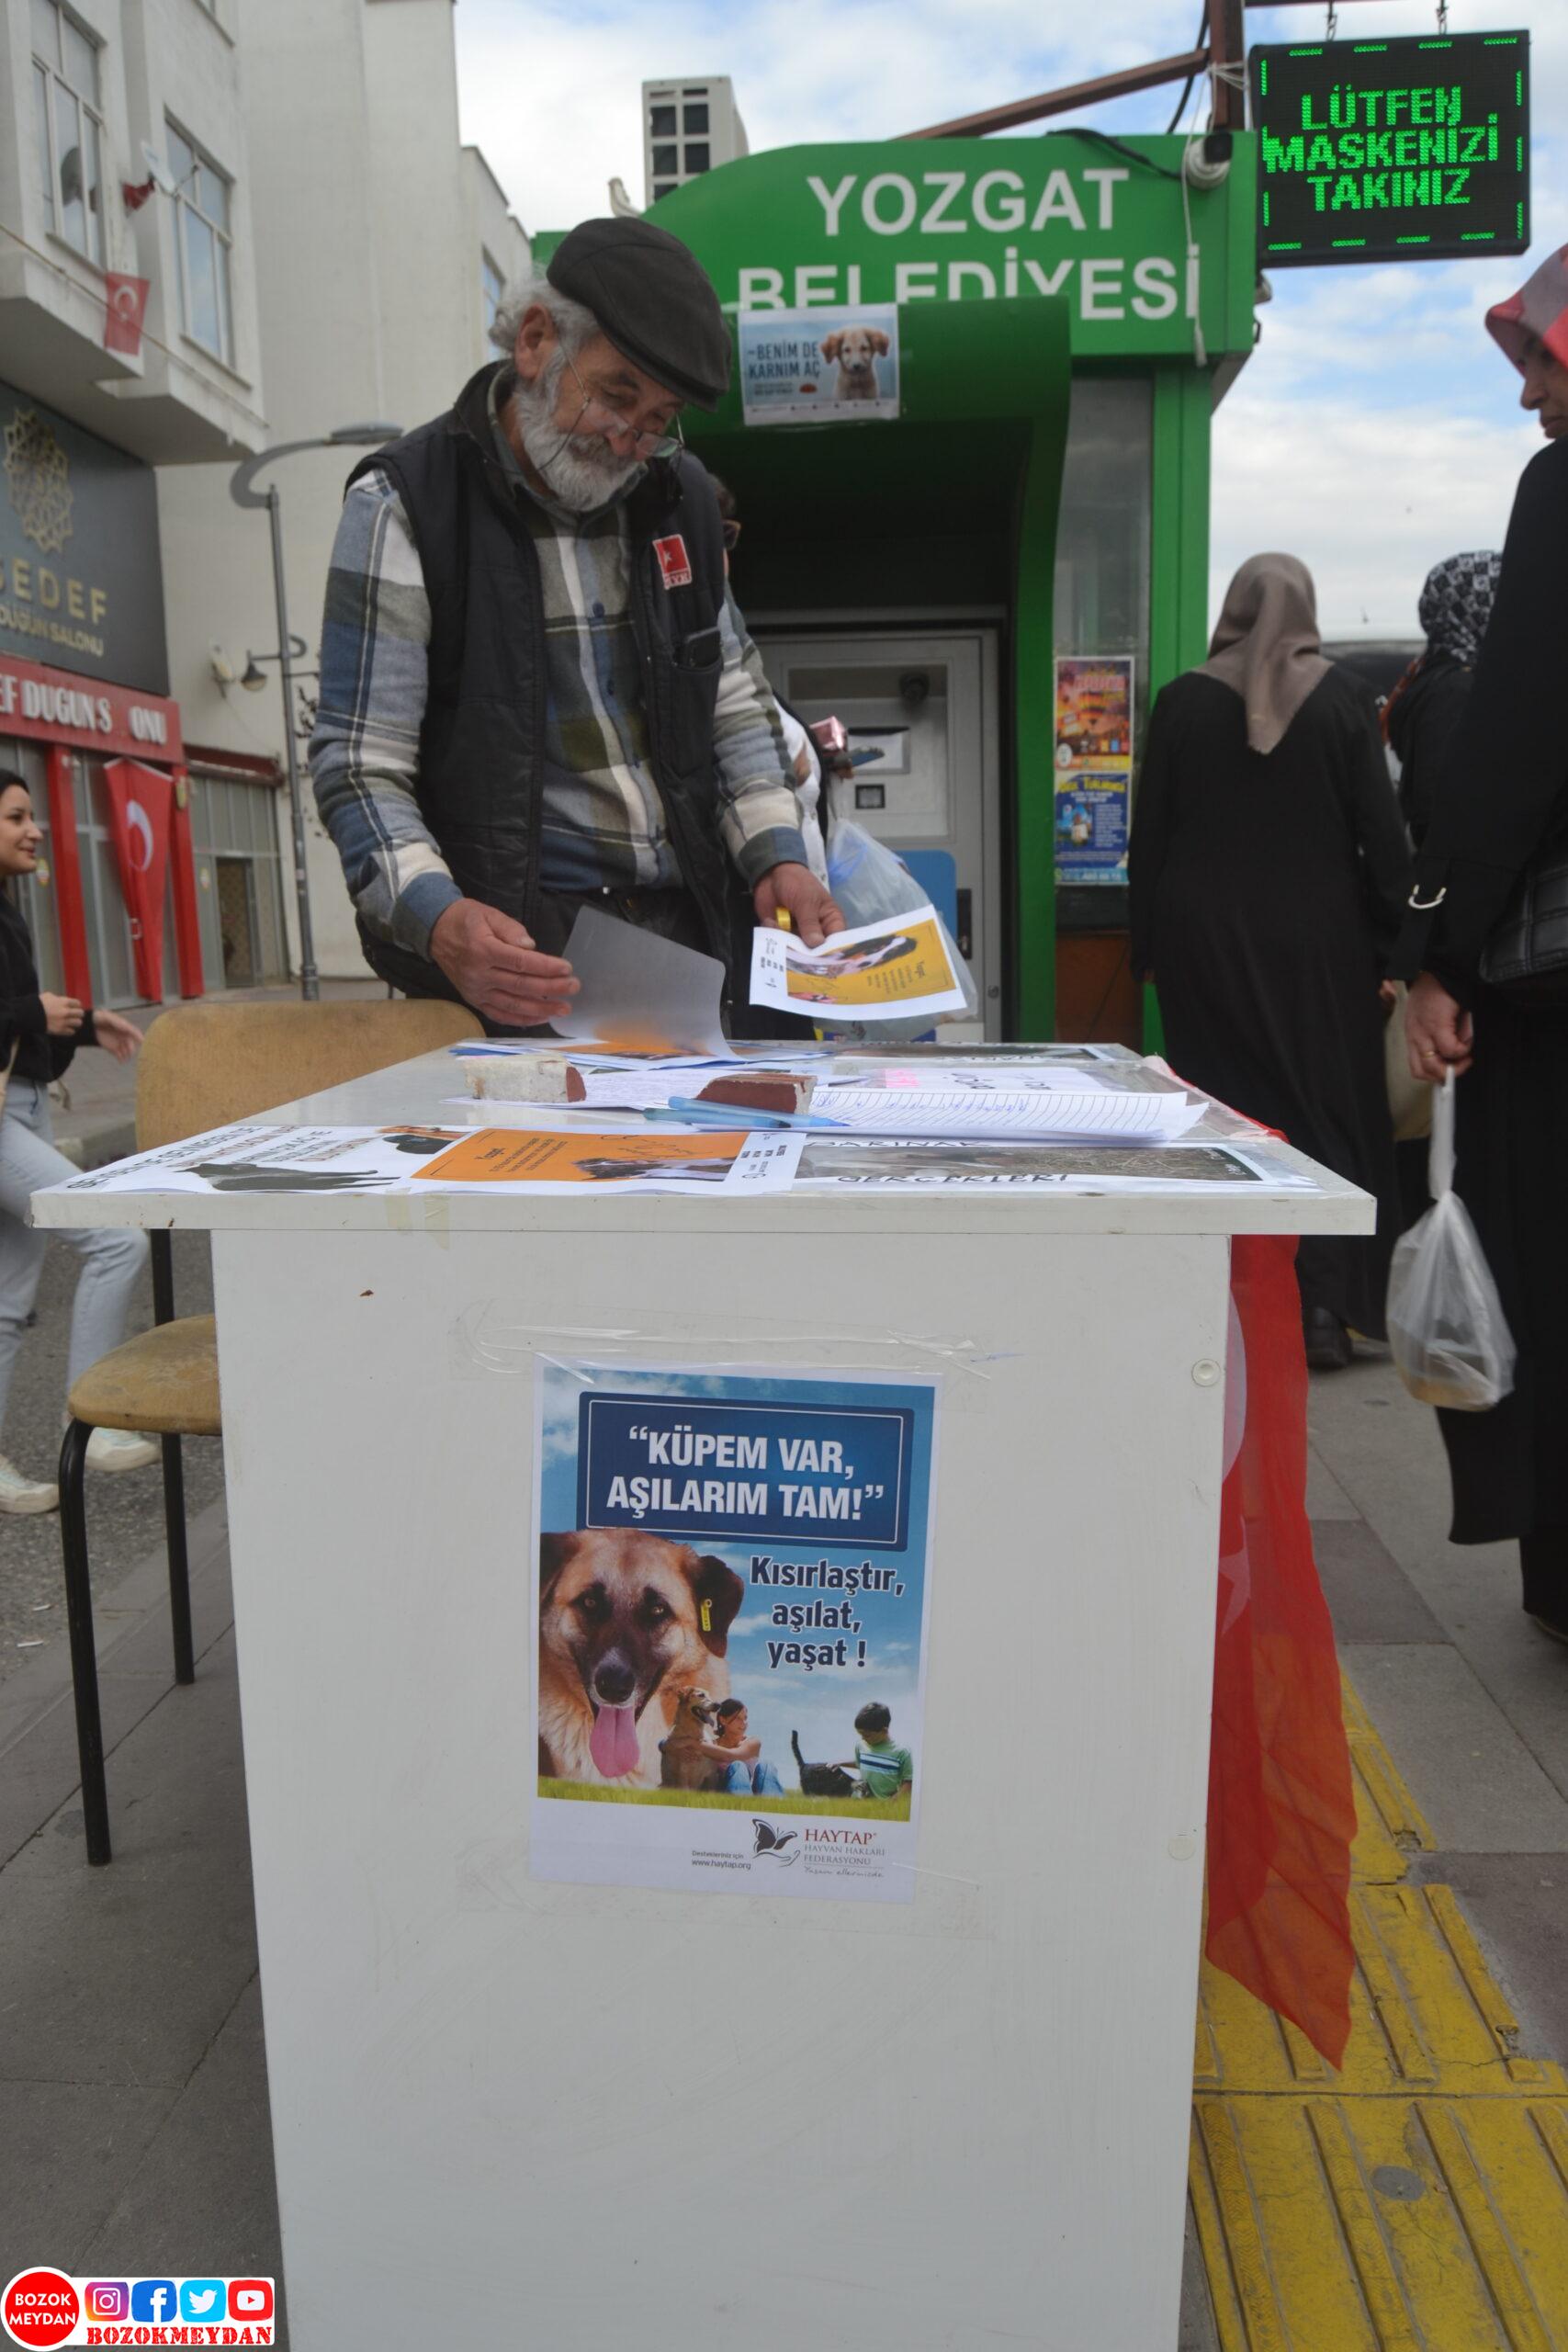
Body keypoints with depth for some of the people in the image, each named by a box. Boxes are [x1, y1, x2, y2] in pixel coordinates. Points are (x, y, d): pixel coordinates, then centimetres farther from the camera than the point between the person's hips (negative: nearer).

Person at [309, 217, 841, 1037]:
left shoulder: (677, 495, 13)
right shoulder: (404, 504, -4)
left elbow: (734, 700, 21)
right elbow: (360, 767, -8)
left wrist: (777, 854, 4)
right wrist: (437, 921, -27)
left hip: (685, 935, 5)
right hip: (521, 954, -4)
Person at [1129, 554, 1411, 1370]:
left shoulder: (1183, 699, 0)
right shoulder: (1342, 696, -2)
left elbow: (1149, 835, 1)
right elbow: (1380, 831, -3)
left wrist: (1148, 945, 8)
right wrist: (1397, 938, 3)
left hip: (1204, 937, 1)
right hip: (1316, 938, 0)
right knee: (1327, 1113, 8)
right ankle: (1323, 1312, 5)